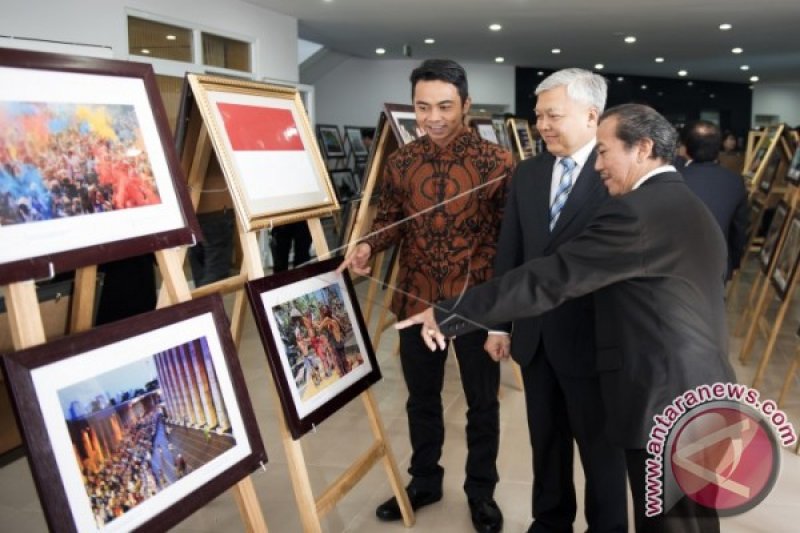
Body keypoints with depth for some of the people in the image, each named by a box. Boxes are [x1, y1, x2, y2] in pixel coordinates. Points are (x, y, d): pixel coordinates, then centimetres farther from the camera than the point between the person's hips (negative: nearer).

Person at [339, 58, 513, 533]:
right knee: (422, 399, 18)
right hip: (417, 300, 3)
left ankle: (481, 492, 34)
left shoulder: (498, 164, -10)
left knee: (482, 403, 13)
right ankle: (424, 481, 40)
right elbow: (391, 219, 8)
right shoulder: (401, 162, -1)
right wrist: (367, 247, -13)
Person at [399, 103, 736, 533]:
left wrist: (448, 315, -17)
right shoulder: (692, 208, 13)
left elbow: (546, 279, -22)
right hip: (699, 398, 10)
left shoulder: (633, 212, -19)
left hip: (666, 405, -10)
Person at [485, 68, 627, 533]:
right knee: (546, 441, 20)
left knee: (601, 447, 13)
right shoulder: (527, 174, 6)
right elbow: (509, 253, 8)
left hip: (593, 338, -5)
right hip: (535, 336, 6)